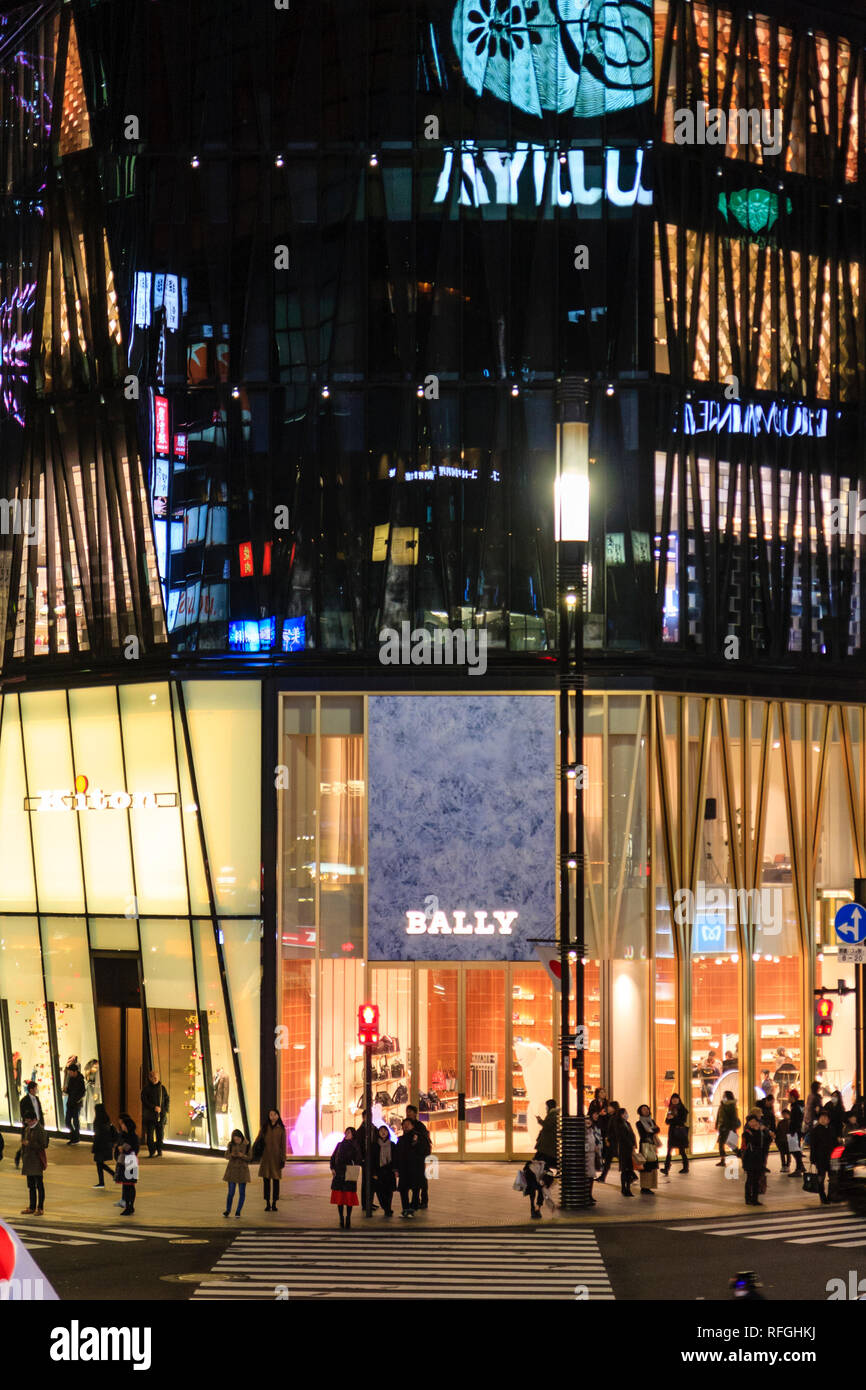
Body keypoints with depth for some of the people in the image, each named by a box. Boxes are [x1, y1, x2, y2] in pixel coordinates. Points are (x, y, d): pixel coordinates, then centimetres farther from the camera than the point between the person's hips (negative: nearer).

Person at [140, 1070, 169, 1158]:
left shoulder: (162, 1088, 11)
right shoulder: (146, 1089, 3)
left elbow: (166, 1099, 14)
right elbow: (144, 1101, -4)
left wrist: (165, 1109, -1)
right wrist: (154, 1107, -15)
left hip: (161, 1114, 1)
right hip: (149, 1115, -1)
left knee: (160, 1134, -2)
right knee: (149, 1134, -3)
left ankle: (159, 1151, 5)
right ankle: (151, 1152, 4)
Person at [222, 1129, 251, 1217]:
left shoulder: (246, 1145, -8)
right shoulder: (230, 1144, -4)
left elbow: (249, 1158, -5)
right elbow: (226, 1156, 2)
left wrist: (242, 1156, -25)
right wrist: (232, 1155, -21)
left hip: (242, 1170, -1)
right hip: (232, 1170, 1)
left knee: (242, 1192, 2)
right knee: (231, 1192, 0)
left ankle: (238, 1211, 14)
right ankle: (228, 1210, 16)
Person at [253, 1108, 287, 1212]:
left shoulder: (281, 1129, 2)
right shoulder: (264, 1128, 5)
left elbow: (283, 1145, 2)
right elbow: (257, 1140, 8)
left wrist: (283, 1159, -2)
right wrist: (254, 1152, -4)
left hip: (276, 1158, -1)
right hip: (265, 1158, 1)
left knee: (276, 1180, 1)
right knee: (266, 1180, 2)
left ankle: (274, 1203, 9)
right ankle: (267, 1203, 8)